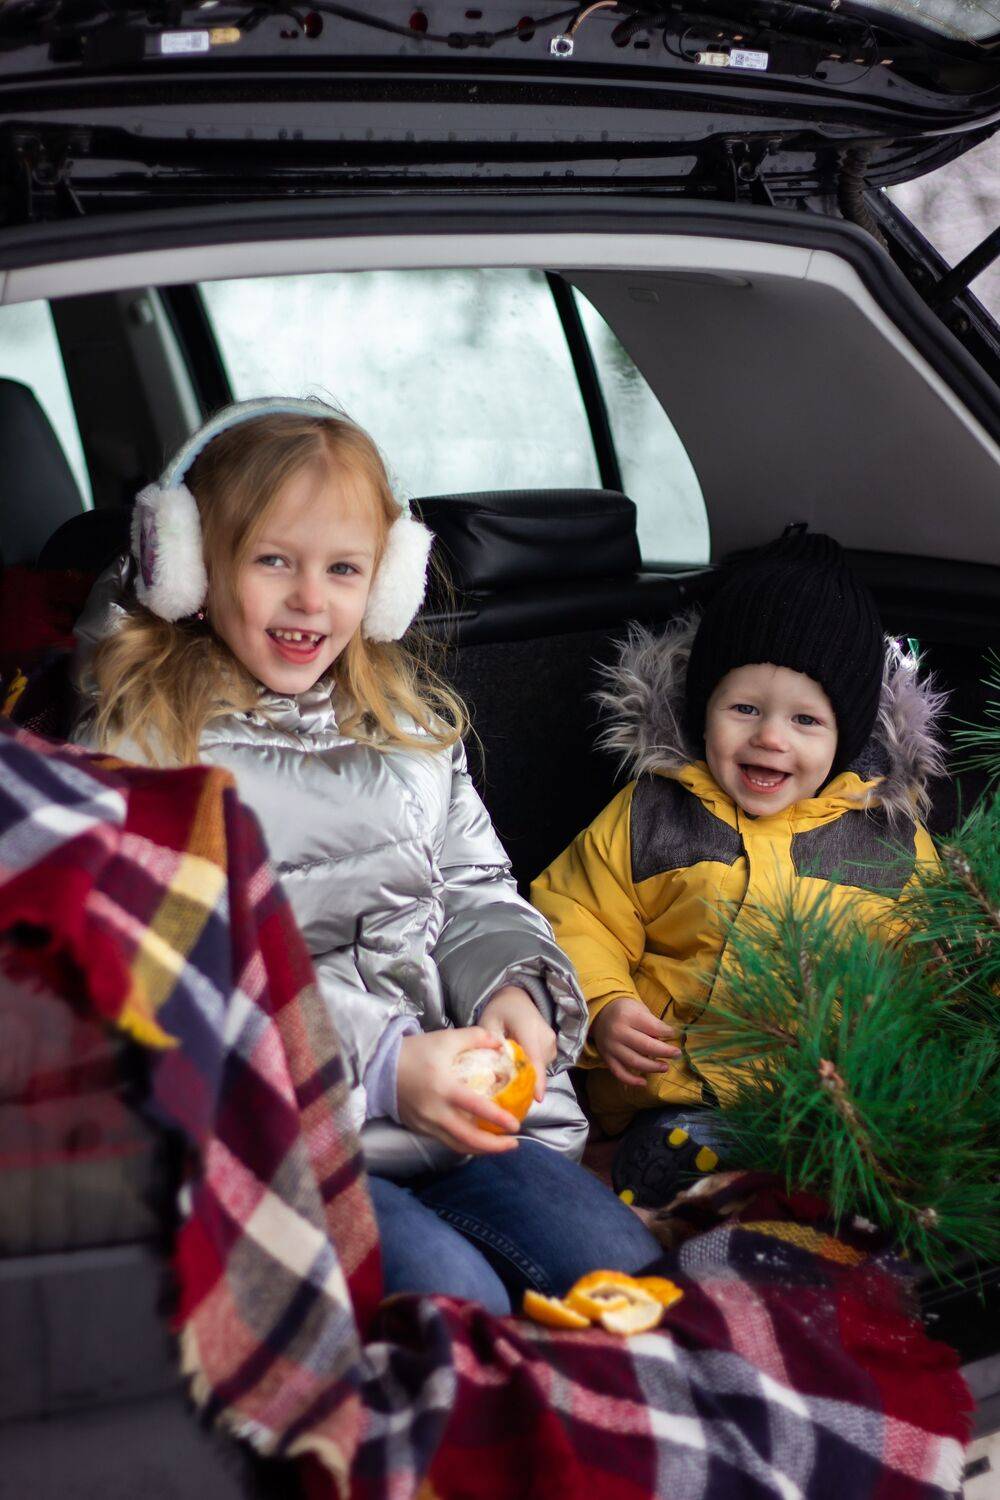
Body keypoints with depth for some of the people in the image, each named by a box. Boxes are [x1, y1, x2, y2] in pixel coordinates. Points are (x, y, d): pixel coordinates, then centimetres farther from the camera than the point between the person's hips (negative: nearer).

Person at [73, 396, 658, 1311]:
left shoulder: (409, 721, 18)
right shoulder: (142, 749, -2)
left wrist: (510, 988, -4)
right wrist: (382, 1063, -19)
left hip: (461, 1111, 6)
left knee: (627, 1274, -10)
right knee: (458, 1303, -26)